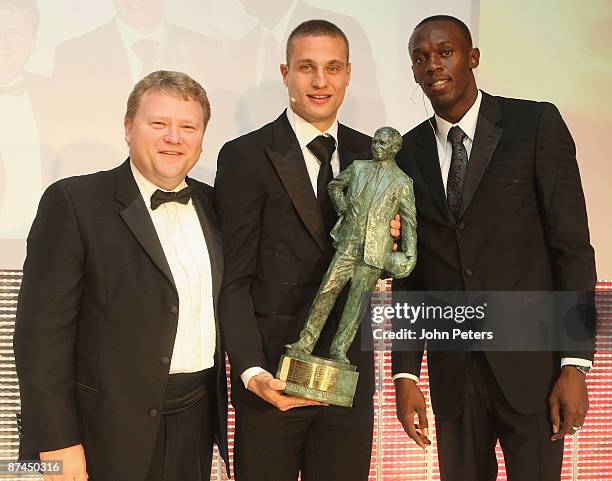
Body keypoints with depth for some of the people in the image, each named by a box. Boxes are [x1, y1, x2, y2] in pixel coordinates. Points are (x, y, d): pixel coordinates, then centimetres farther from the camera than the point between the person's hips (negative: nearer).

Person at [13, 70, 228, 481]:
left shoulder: (212, 203, 8)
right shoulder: (73, 202, -9)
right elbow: (43, 328, -12)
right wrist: (56, 440, -16)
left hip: (196, 423, 5)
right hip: (112, 430, -5)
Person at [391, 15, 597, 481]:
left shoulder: (536, 125, -4)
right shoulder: (407, 154, 6)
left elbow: (572, 247, -6)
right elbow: (408, 271, 8)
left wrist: (575, 365, -11)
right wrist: (406, 374, 3)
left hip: (531, 365, -3)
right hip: (451, 370, 3)